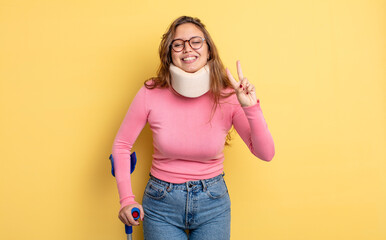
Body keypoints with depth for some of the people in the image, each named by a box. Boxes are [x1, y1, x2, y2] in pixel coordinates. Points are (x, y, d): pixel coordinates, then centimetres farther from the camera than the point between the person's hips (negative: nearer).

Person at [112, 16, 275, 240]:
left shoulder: (228, 96, -13)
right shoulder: (151, 94, -14)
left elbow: (266, 153, -13)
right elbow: (121, 145, -2)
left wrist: (251, 107, -27)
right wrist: (126, 199, -8)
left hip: (213, 203, 1)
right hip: (161, 203, 0)